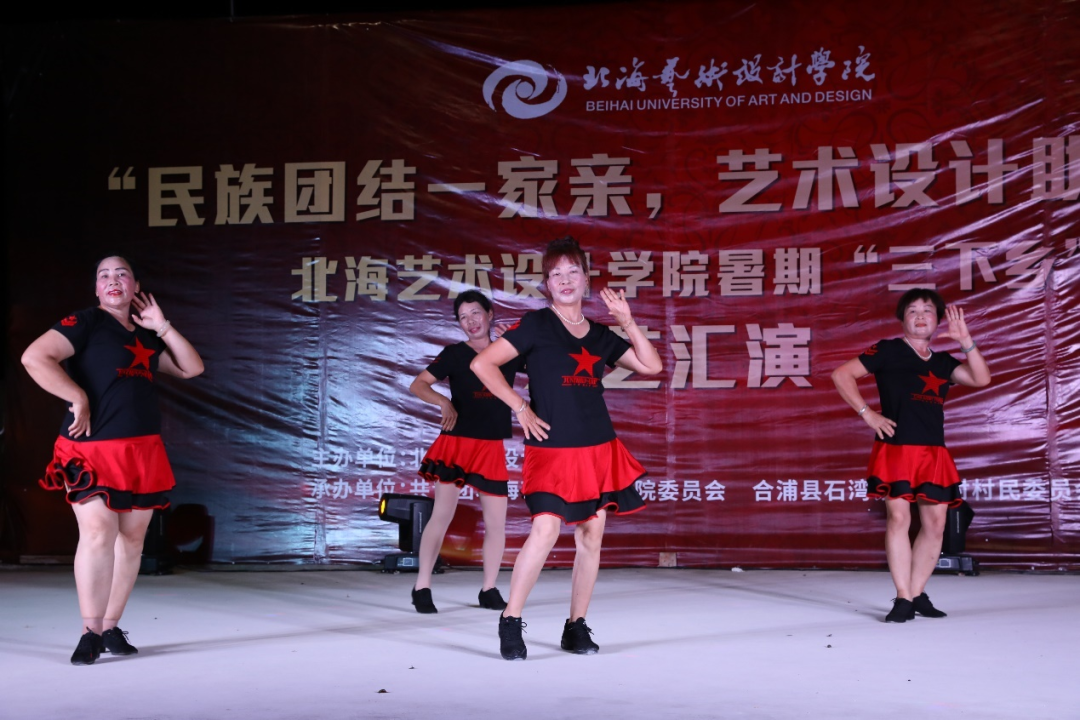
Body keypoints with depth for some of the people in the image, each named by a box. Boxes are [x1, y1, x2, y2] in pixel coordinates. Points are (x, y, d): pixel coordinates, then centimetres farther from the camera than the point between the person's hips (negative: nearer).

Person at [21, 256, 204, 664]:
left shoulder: (146, 336, 17)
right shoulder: (85, 324, -2)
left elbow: (192, 368, 16)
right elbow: (35, 357, -14)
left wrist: (162, 327, 7)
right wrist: (77, 398, -15)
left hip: (143, 452, 6)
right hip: (93, 449, -6)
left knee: (132, 537, 6)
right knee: (98, 534, -14)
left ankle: (111, 627, 14)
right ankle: (90, 633, -9)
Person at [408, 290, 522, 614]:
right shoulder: (455, 354, 2)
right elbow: (417, 385, -1)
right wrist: (444, 402, -19)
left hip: (492, 448, 3)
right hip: (456, 442, -3)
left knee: (496, 522, 3)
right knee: (442, 514, -7)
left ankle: (489, 590, 18)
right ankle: (422, 587, 1)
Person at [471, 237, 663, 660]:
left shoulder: (600, 336, 13)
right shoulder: (536, 325, -1)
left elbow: (651, 366, 12)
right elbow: (482, 364, -5)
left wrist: (627, 322, 4)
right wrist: (520, 408, -7)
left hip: (598, 449, 5)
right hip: (552, 449, -5)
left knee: (591, 537, 5)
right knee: (546, 530, -18)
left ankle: (576, 627, 16)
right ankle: (510, 622, -7)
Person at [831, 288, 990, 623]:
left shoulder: (941, 362, 18)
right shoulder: (888, 351, 3)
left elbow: (981, 378, 8)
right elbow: (842, 375, 0)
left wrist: (965, 339, 0)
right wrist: (867, 413, -7)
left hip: (934, 453, 5)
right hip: (897, 448, -5)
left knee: (935, 523, 3)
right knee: (899, 517, -12)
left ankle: (918, 594, 14)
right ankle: (903, 599, -9)